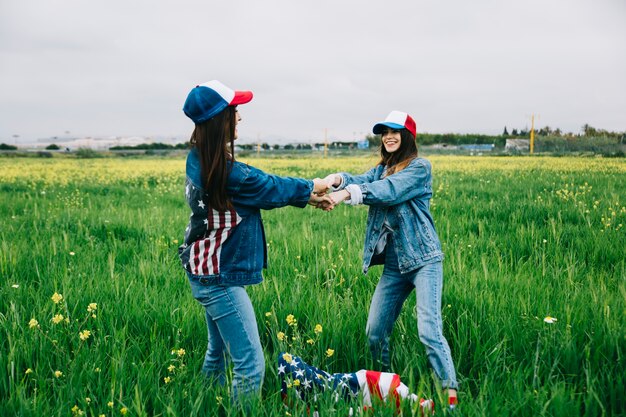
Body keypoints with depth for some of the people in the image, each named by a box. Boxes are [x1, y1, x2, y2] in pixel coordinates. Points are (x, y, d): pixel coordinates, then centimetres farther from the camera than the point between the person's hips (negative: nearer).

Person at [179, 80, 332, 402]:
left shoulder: (199, 159, 3)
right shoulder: (226, 172, -26)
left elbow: (256, 185, 10)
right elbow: (269, 188, -10)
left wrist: (306, 197, 11)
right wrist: (311, 187, 9)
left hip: (206, 272, 10)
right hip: (220, 278, -10)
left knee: (217, 351, 23)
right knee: (251, 365, -5)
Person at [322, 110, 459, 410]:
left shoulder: (420, 167, -6)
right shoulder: (382, 169, 15)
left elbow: (390, 191, -22)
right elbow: (361, 181, -6)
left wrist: (346, 193, -34)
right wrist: (337, 179, -28)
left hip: (423, 260, -7)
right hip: (394, 265, 7)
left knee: (429, 331, -15)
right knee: (375, 332, 9)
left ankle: (451, 394, -9)